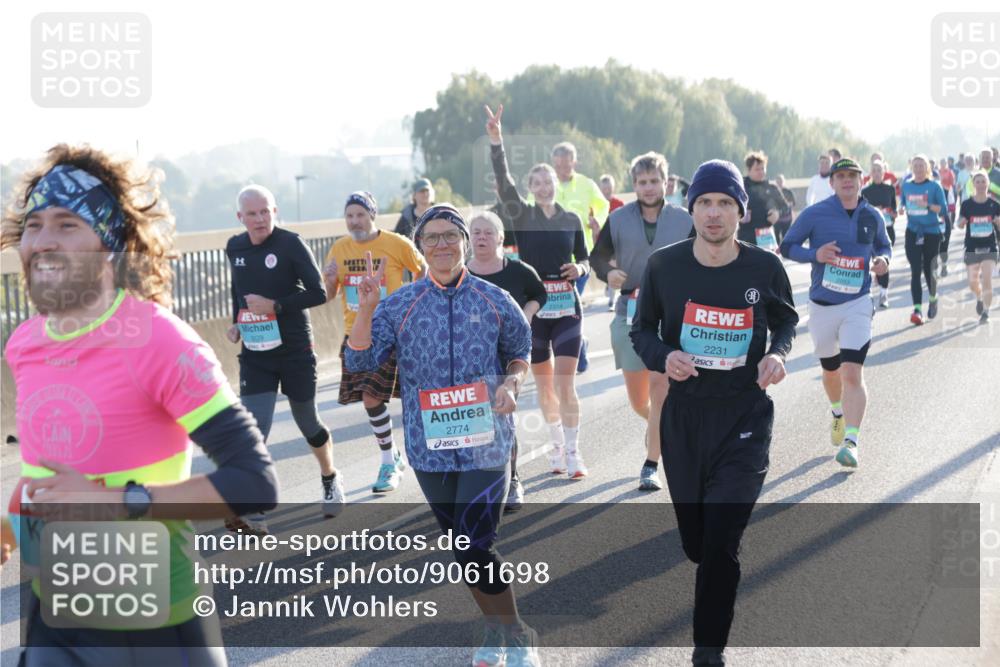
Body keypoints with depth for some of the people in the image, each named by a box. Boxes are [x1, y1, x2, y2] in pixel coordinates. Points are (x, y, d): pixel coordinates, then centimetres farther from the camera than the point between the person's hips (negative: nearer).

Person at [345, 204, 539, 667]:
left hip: (486, 441, -2)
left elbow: (520, 353, 14)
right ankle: (497, 630, 31)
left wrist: (511, 383, -7)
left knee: (475, 546, -12)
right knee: (460, 545, 12)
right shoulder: (399, 305, 2)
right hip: (430, 446, 3)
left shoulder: (494, 300, 1)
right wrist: (366, 309, -16)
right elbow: (360, 362, -5)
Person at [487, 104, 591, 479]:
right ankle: (558, 446, 24)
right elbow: (503, 181, -16)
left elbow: (584, 259, 15)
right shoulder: (522, 215, 0)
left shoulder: (571, 219, 4)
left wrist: (580, 269, -9)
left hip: (567, 308, 0)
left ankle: (573, 452, -2)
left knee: (565, 381, -8)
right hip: (533, 308, 0)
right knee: (543, 383, 8)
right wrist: (495, 141, -29)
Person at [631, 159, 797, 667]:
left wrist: (777, 354, -10)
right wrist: (663, 357, -15)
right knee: (695, 542, 13)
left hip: (745, 418, -2)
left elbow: (787, 321, 12)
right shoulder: (664, 265, -5)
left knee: (721, 544, -10)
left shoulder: (765, 268, -7)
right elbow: (642, 330, 7)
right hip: (683, 415, 2)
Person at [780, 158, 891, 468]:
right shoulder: (814, 214, -5)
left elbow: (883, 245, 19)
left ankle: (851, 441, -18)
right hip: (821, 305, 1)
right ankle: (839, 414, 48)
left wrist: (883, 259, -5)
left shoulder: (873, 217, 3)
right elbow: (787, 246, 0)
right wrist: (815, 254, -18)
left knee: (853, 373, -15)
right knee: (831, 371, 17)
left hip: (857, 305, -1)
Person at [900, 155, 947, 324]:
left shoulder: (934, 186, -4)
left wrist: (927, 205, -22)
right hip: (913, 232, 2)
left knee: (928, 269, 7)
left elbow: (942, 208, -8)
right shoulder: (906, 186, 6)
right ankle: (917, 309, -14)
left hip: (932, 232, -2)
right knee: (915, 271, -9)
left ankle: (933, 298, 37)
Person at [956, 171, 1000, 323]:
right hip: (972, 248, 1)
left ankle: (986, 312, -5)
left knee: (987, 280, -14)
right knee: (973, 283, 8)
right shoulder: (967, 204, -3)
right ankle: (979, 299, 41)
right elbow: (960, 225, 2)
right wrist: (961, 222, -21)